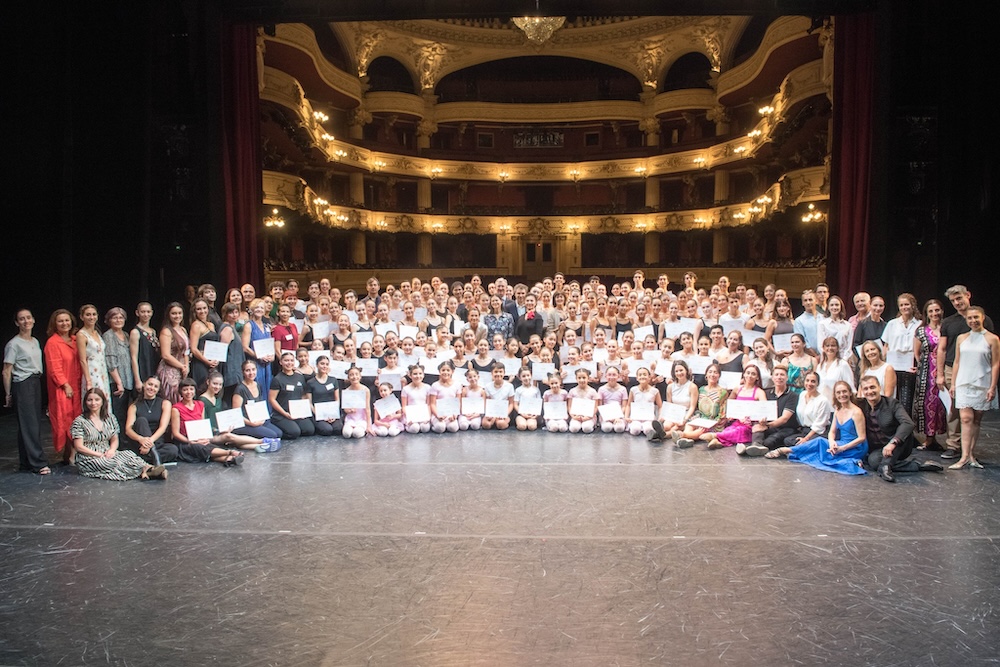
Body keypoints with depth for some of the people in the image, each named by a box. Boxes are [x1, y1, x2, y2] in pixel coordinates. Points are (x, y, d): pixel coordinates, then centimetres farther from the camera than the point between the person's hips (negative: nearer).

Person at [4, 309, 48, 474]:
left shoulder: (35, 341, 13)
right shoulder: (14, 344, -9)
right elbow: (6, 372, -8)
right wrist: (8, 395, -6)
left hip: (36, 383, 7)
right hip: (22, 385, -7)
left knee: (34, 423, 8)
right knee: (29, 424, -6)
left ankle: (26, 462, 15)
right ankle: (38, 463, -5)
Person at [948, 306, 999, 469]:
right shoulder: (961, 338, 8)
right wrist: (953, 383, 9)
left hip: (982, 385, -1)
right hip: (964, 383, 1)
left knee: (977, 420, 6)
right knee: (966, 418, -9)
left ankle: (971, 454, 12)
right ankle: (965, 457, -12)